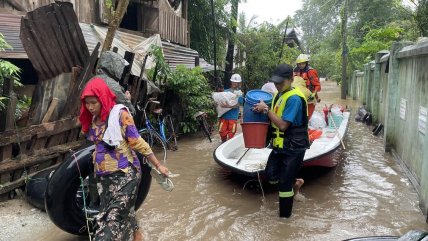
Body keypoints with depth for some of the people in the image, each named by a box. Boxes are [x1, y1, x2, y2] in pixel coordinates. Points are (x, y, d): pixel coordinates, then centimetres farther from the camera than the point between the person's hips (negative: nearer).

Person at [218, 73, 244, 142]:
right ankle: (223, 142, 25)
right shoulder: (226, 91, 11)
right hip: (224, 115, 3)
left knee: (231, 133, 4)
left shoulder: (239, 93, 0)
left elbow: (237, 104, -12)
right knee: (222, 131, 3)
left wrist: (228, 106, -26)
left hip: (233, 116, -3)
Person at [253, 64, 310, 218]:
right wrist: (263, 111, -2)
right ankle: (294, 182, 36)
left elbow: (283, 124, -25)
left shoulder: (294, 98, -21)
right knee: (270, 176, 11)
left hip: (294, 147, -8)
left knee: (284, 183, 0)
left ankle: (285, 216, 17)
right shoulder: (279, 94, 7)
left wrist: (266, 109, -20)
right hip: (280, 145, 8)